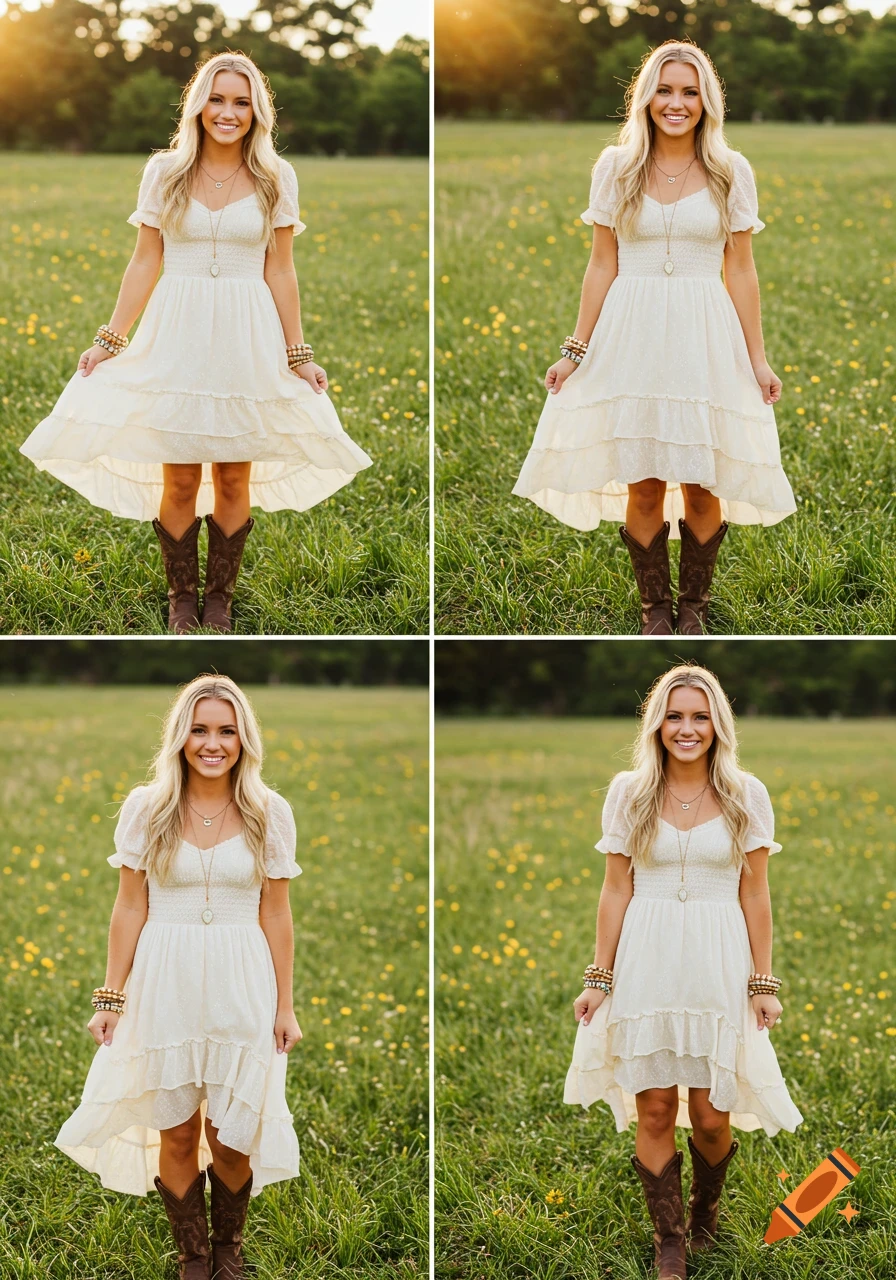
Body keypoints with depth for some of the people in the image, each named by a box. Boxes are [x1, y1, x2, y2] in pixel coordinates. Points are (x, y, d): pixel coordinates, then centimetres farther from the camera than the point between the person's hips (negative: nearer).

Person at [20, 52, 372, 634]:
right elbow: (144, 263, 5)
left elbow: (280, 272, 5)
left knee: (234, 478, 5)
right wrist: (110, 340, 2)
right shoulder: (165, 172, 2)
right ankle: (182, 598, 16)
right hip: (177, 335, 0)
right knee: (179, 479, 1)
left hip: (247, 340, 0)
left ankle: (220, 598, 19)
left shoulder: (276, 177, 3)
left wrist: (299, 354, 3)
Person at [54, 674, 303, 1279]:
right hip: (165, 985, 0)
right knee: (176, 1134, 6)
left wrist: (285, 1006, 2)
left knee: (231, 1135, 4)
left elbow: (276, 916, 3)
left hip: (241, 988, 0)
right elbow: (130, 909, 1)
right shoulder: (146, 809, -2)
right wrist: (112, 997, 0)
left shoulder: (271, 813, -1)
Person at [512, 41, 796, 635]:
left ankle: (694, 607, 17)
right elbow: (602, 267, 7)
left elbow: (741, 272, 5)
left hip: (706, 338, 0)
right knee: (643, 486, 1)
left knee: (702, 486, 0)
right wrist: (576, 350, 4)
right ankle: (656, 607, 16)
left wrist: (758, 359, 3)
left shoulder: (732, 172, 3)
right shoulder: (616, 167, 4)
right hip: (632, 336, 0)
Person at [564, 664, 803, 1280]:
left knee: (711, 1115, 2)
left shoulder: (746, 795, 1)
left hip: (718, 967, 0)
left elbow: (755, 895, 3)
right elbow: (616, 891, 4)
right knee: (654, 1109, 1)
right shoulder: (630, 792, 2)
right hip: (646, 965, 0)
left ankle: (706, 1209, 32)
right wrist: (599, 978, 1)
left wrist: (764, 982, 0)